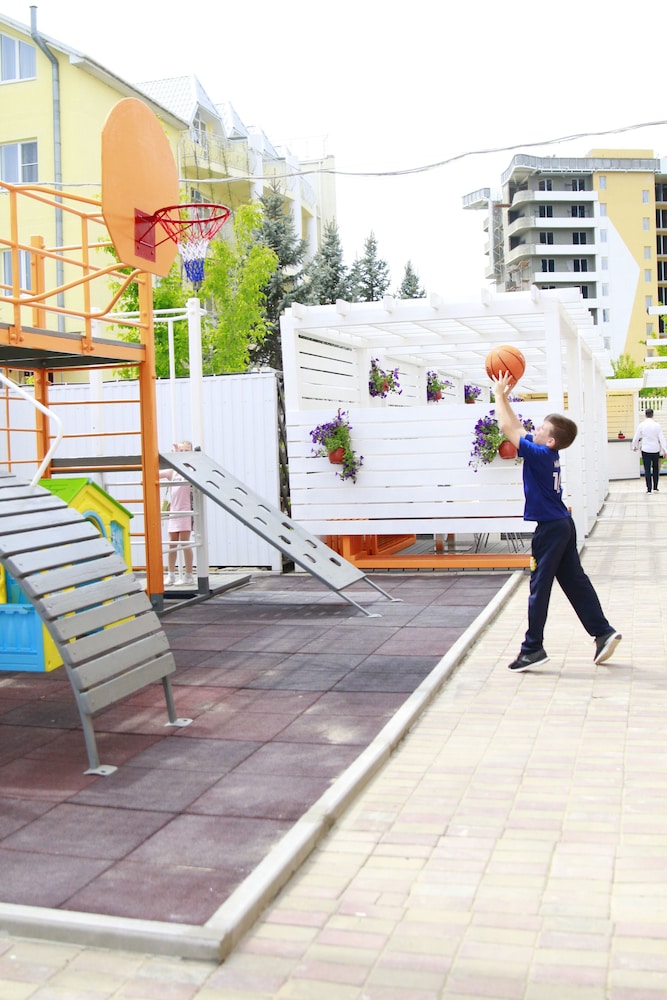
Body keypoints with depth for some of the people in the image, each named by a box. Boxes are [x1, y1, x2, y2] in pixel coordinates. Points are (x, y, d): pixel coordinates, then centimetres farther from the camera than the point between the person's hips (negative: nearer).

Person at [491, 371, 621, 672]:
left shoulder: (540, 454, -19)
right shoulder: (547, 454, 5)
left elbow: (507, 428, -20)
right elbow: (517, 428, 17)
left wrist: (499, 394, -10)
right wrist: (504, 397, 17)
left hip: (550, 529, -9)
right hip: (563, 525, 9)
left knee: (539, 588, -2)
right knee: (575, 581, 14)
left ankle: (533, 648, 4)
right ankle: (603, 632, 17)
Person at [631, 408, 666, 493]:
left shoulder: (642, 425, -5)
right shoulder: (657, 425, -4)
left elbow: (636, 437, 2)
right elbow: (661, 438, -3)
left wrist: (634, 447, 20)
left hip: (646, 450, -1)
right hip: (655, 450, 1)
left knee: (647, 469, 1)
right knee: (656, 469, 14)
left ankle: (649, 489, -2)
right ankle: (655, 488, 18)